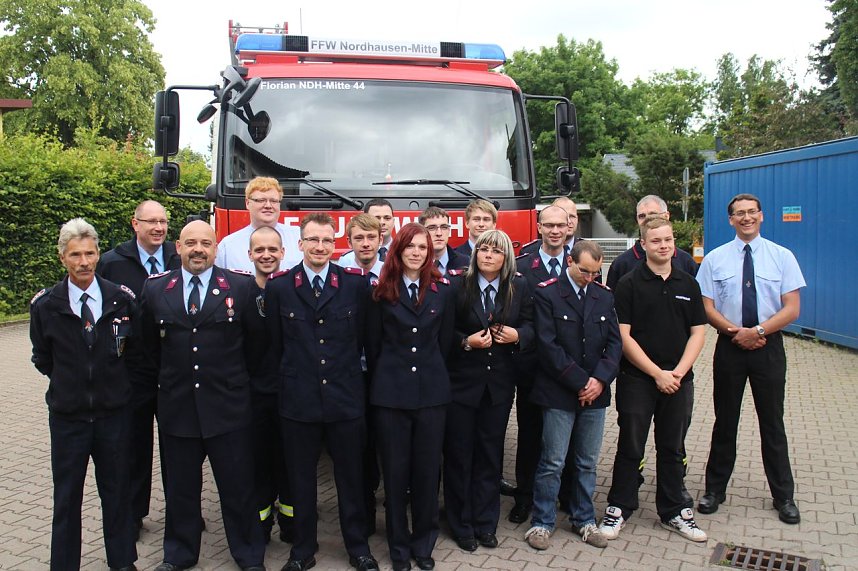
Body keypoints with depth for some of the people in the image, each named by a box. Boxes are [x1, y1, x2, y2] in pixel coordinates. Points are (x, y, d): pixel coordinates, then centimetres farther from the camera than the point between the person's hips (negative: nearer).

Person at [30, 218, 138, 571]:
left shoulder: (122, 299, -6)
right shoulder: (44, 305, -5)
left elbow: (135, 346, 7)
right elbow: (42, 359, 7)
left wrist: (113, 379, 4)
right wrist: (69, 381, 4)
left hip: (113, 412, 0)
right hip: (67, 414, 0)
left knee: (117, 492, 13)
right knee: (66, 498, 10)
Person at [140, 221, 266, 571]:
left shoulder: (241, 286, -4)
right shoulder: (155, 289, 3)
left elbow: (257, 341, 4)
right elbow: (150, 343, 14)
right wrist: (173, 376, 13)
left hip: (227, 407, -2)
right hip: (176, 406, 2)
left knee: (238, 487, 8)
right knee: (180, 488, 16)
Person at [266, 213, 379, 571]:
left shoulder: (356, 283, -1)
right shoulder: (278, 286, 0)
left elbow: (363, 336, 4)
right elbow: (275, 344, 5)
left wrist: (345, 372, 5)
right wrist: (295, 375, 7)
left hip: (345, 397, 0)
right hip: (298, 399, 0)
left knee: (351, 477, 11)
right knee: (300, 478, 13)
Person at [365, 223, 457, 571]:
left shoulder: (443, 291, 5)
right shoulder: (382, 292, 1)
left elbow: (445, 342, 8)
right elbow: (372, 344, 5)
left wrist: (434, 375, 9)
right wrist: (382, 379, 7)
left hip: (431, 392, 1)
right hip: (390, 393, -1)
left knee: (427, 470, 8)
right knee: (395, 470, 7)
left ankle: (424, 543, 25)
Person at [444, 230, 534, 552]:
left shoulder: (519, 287, 2)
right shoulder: (457, 285, -7)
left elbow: (530, 326, 7)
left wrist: (517, 335, -13)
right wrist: (466, 342, -21)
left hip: (500, 382, 3)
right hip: (462, 380, -2)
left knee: (491, 454, 12)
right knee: (459, 454, 7)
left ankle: (486, 523, 28)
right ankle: (462, 525, 23)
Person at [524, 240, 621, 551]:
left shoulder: (604, 296, 8)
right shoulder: (547, 294, -6)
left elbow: (614, 342, 6)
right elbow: (548, 345, -12)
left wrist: (600, 379, -9)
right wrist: (580, 382, -13)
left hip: (595, 393, 4)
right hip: (559, 393, -4)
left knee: (587, 463, 13)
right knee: (552, 463, 1)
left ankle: (584, 520, 28)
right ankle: (542, 522, 16)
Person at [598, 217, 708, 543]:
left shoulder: (688, 284, 8)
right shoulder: (629, 284, -4)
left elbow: (697, 333, 6)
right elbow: (623, 336, -9)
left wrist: (678, 372, -8)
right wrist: (657, 373, -13)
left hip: (678, 380, 4)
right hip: (636, 379, -4)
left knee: (673, 449, 14)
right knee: (630, 447, 5)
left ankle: (674, 512, 27)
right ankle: (618, 509, 18)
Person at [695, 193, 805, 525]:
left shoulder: (782, 257, 0)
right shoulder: (715, 259, 1)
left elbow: (792, 309, -6)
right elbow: (707, 308, -1)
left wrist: (757, 331, -18)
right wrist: (736, 331, -15)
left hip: (769, 347, 0)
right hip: (730, 347, 0)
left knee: (772, 423, 9)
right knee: (725, 421, 10)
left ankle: (784, 497, 25)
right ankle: (715, 489, 24)